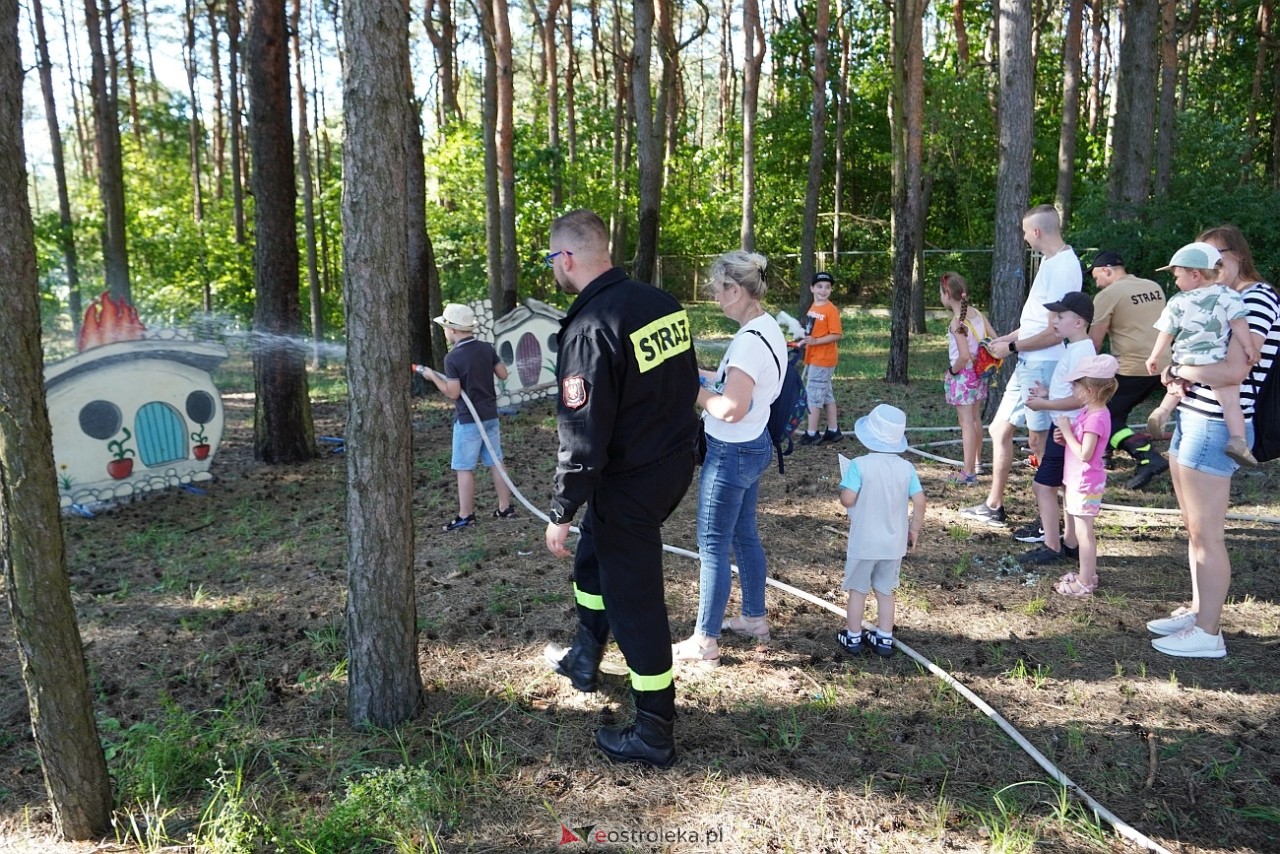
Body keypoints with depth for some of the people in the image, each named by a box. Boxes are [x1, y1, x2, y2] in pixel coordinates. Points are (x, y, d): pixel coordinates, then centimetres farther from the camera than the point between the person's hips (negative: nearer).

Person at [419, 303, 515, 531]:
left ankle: (465, 516, 8)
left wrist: (433, 376, -4)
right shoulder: (487, 348, 0)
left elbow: (453, 393, -16)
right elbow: (503, 374, 7)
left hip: (467, 420, -6)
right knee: (495, 463, 14)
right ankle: (505, 508, 20)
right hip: (490, 416, 6)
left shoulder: (452, 358, -16)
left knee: (464, 469, 3)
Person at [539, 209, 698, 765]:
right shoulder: (662, 303, 1)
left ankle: (654, 736, 20)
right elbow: (688, 383, 11)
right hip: (676, 464, 9)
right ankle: (585, 659, 49)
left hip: (628, 484, -9)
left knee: (635, 602, 4)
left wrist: (560, 512, -14)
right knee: (592, 553, 29)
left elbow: (583, 437, -24)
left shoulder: (589, 330, -24)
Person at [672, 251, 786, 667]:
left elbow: (731, 409, -31)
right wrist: (706, 377, 6)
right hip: (754, 445, 10)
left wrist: (695, 389, -16)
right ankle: (755, 617, 36)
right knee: (744, 534, 22)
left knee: (713, 545, 2)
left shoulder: (750, 341, -25)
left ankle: (704, 641, 13)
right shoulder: (768, 327, 5)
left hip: (732, 453, -10)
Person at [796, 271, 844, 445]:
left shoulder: (831, 309, -14)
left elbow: (837, 335, -19)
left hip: (823, 359, -9)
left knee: (813, 394, -5)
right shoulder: (813, 307, 11)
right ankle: (833, 431, 21)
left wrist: (815, 341, -26)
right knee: (826, 395, 13)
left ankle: (812, 434, 1)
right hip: (813, 358, 9)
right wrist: (804, 340, 7)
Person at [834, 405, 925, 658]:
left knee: (858, 590, 12)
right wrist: (914, 530, 8)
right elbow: (919, 502, -5)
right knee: (885, 591, 17)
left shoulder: (859, 465, -17)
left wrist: (842, 490, 1)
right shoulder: (906, 468, -5)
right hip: (894, 544, 4)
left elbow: (847, 499, -21)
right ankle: (884, 639, 23)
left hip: (863, 543, -4)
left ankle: (853, 637, 22)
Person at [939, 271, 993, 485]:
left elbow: (964, 356, -27)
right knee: (976, 418, 21)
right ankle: (977, 461, 36)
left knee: (966, 422, -4)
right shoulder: (977, 313, 1)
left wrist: (953, 370, -11)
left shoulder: (956, 323, -21)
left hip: (963, 375, -8)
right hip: (978, 373, 8)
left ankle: (969, 473, -1)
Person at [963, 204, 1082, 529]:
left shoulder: (1063, 266, -18)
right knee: (999, 429, 15)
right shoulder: (1050, 261, 14)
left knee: (1039, 441, -3)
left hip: (1044, 366, -10)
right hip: (1028, 364, 10)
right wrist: (1005, 339, 17)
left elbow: (1056, 332, -22)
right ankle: (993, 506, 27)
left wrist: (1012, 347, -14)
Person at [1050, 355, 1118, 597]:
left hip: (1085, 484, -10)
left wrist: (1067, 432, -19)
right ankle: (1089, 573, 31)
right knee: (1084, 531, 19)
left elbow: (1084, 454, -26)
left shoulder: (1096, 418, -23)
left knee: (1083, 532, -1)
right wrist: (1064, 436, -2)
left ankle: (1084, 583, 7)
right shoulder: (1090, 412, 7)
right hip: (1077, 481, 10)